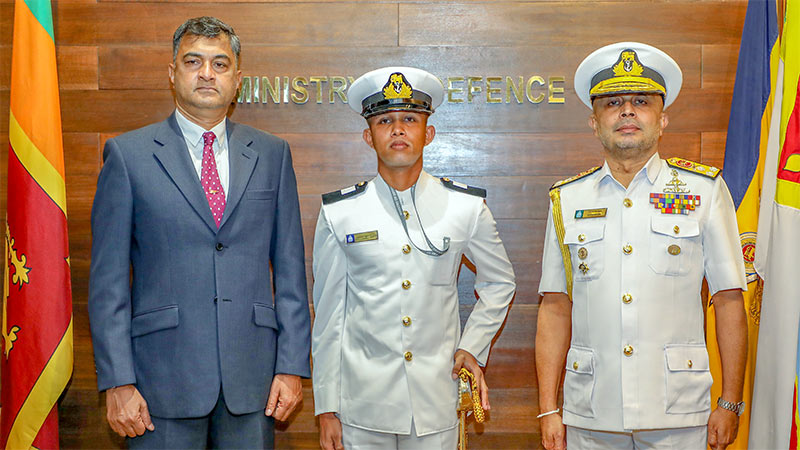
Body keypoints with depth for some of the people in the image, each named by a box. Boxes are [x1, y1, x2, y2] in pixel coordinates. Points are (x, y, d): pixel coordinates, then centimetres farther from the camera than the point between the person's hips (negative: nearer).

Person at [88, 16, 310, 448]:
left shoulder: (272, 154, 8)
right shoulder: (128, 154, 2)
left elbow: (289, 266, 7)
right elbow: (107, 280, 0)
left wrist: (292, 365, 1)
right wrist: (117, 381, -7)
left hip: (252, 375, 2)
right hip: (164, 377, -2)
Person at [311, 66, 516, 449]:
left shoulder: (467, 207, 1)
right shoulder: (339, 213, -1)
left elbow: (500, 281, 17)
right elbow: (328, 315, 2)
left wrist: (473, 346, 5)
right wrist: (326, 408, 2)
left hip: (436, 403, 1)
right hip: (362, 403, 0)